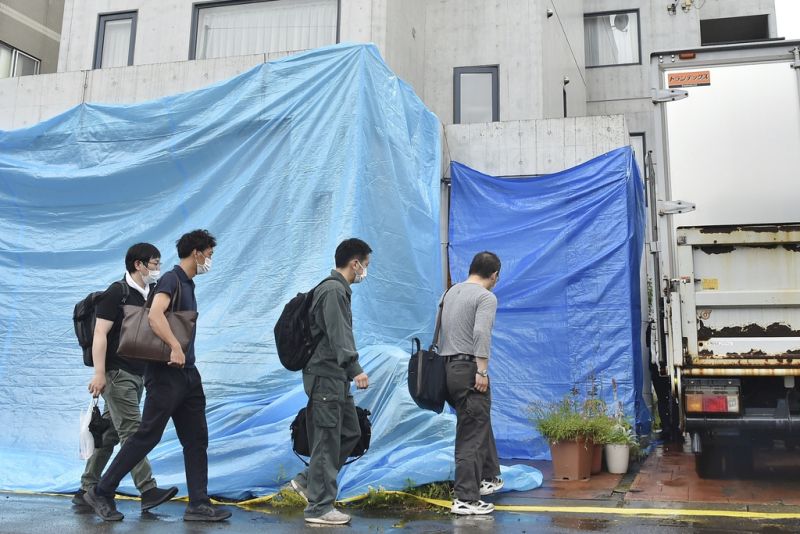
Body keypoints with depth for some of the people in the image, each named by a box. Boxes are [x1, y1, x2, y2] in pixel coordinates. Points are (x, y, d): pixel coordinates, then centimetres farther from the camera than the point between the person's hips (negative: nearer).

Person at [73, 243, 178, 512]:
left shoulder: (148, 295, 14)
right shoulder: (116, 293, -9)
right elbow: (100, 334, -14)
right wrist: (99, 373, -20)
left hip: (136, 375, 8)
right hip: (117, 374, -8)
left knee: (110, 434, 11)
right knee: (132, 432, -11)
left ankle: (87, 490, 18)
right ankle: (148, 491, -12)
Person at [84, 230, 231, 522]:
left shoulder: (187, 284, 17)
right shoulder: (171, 279, -12)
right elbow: (155, 315, -29)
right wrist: (175, 347, -33)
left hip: (187, 373, 9)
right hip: (166, 374, -9)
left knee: (196, 440, 7)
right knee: (147, 436, -3)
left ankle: (198, 504, 10)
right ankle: (101, 493, 11)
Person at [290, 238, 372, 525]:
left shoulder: (338, 289, 18)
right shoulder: (333, 290, -14)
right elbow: (338, 335, -24)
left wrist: (349, 371, 28)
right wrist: (356, 370, -31)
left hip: (336, 377, 10)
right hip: (326, 375, -10)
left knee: (351, 432, 14)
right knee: (328, 440, -4)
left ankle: (308, 480, 21)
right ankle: (319, 507, 5)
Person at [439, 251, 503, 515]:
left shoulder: (451, 292, 16)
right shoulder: (486, 297, -11)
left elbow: (440, 330, 19)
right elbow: (481, 333, -25)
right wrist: (482, 371, -23)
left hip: (447, 367, 9)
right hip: (468, 370, -9)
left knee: (481, 424, 24)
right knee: (472, 435, -5)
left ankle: (489, 477, 35)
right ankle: (465, 499, -3)